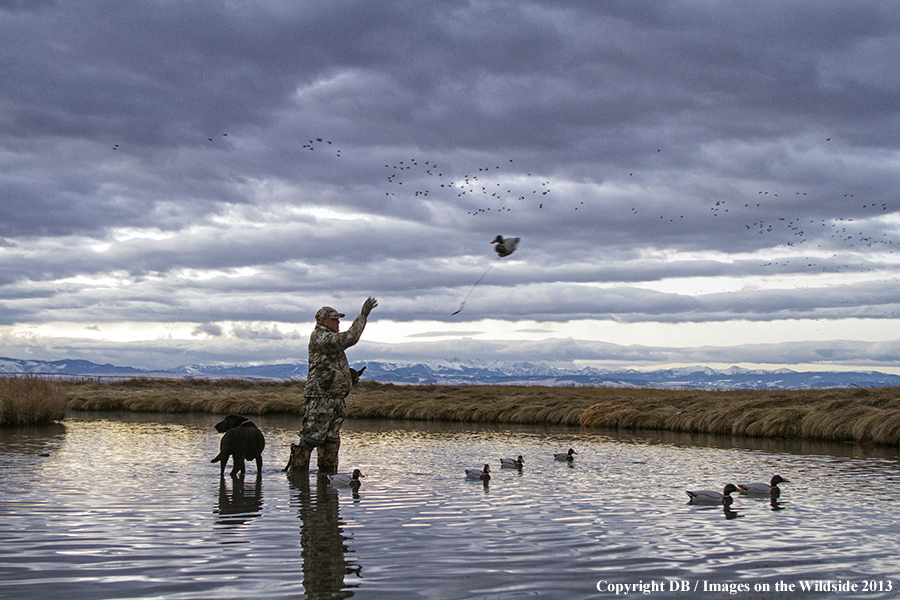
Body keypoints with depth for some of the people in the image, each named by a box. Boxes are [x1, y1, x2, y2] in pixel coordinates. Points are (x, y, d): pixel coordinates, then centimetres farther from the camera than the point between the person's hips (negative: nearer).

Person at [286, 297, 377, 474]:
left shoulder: (330, 340, 23)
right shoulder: (320, 338, -11)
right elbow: (349, 338, -23)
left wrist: (350, 375, 13)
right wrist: (363, 315, -19)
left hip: (335, 399, 10)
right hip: (321, 399, -10)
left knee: (331, 441, 12)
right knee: (311, 438, -9)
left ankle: (328, 472, 17)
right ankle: (296, 472, -5)